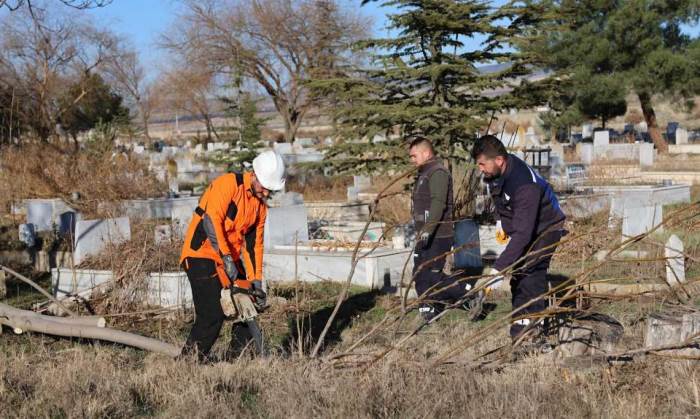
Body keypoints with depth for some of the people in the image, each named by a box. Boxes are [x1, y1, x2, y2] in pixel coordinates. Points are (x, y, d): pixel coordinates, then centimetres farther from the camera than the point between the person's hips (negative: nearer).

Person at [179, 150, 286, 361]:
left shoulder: (260, 205, 11)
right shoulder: (228, 184, -14)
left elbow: (254, 244, 13)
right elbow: (211, 220, -24)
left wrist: (256, 281, 8)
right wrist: (226, 257, -26)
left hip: (231, 260, 8)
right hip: (202, 255, -8)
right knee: (212, 316, -15)